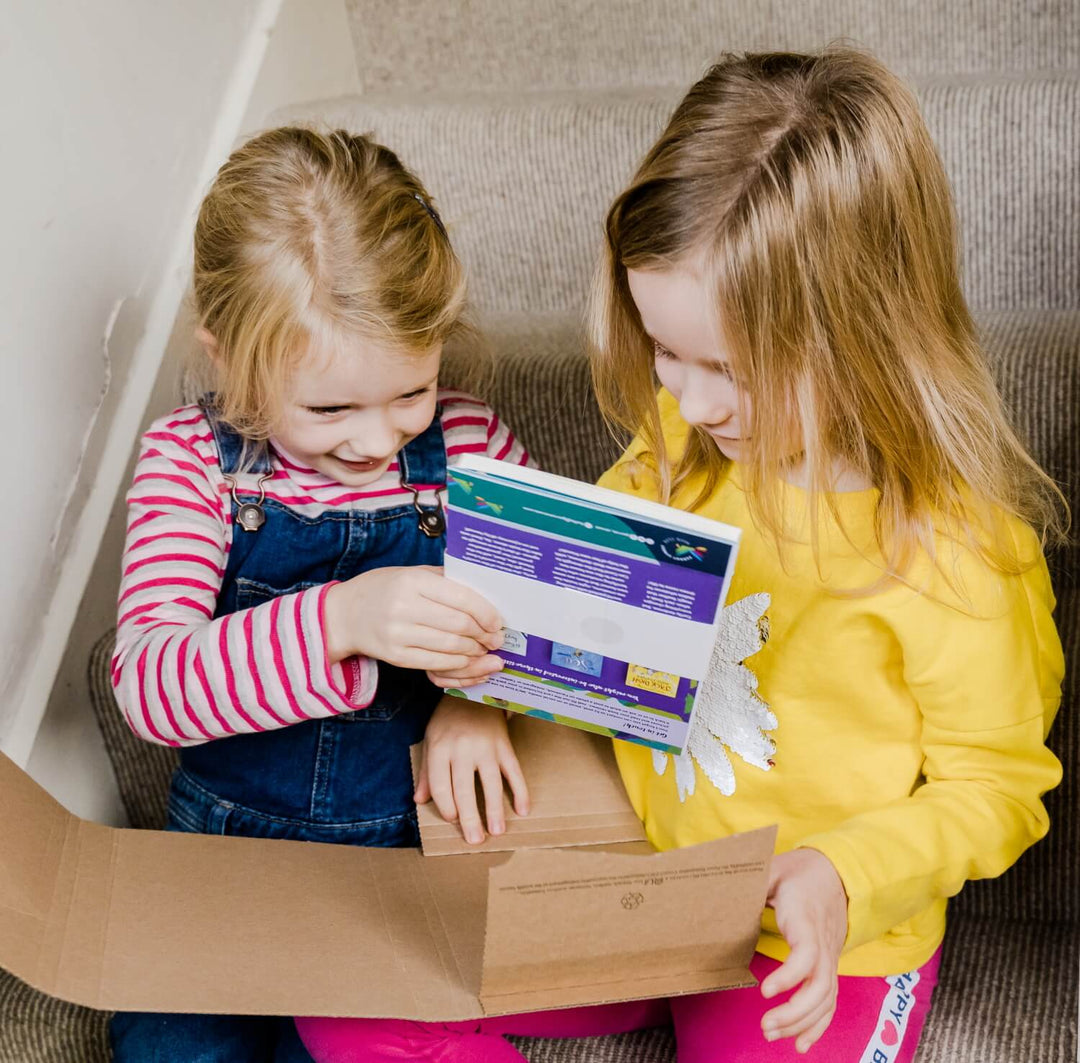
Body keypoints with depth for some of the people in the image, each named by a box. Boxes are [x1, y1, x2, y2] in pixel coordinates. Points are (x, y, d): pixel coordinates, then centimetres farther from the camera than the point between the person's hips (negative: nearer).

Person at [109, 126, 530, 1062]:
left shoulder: (473, 450, -5)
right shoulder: (191, 461, -8)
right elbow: (147, 685, -19)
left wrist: (483, 686, -17)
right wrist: (340, 619, -36)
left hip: (424, 834, 0)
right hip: (234, 833, 0)